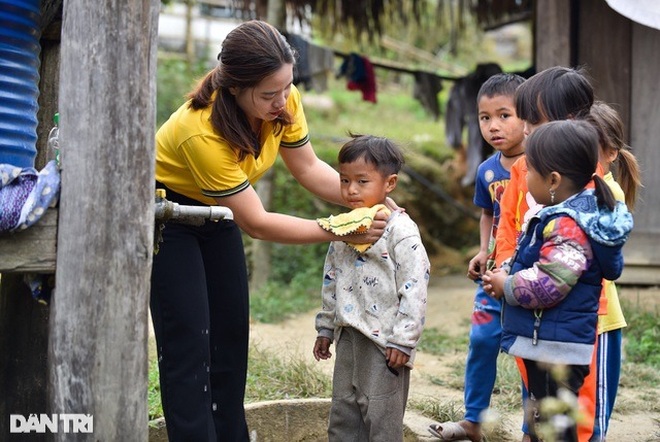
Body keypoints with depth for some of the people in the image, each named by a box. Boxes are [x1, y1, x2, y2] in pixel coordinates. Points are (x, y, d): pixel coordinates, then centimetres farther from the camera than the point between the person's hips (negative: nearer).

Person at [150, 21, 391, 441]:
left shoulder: (283, 100, -20)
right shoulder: (202, 131, -38)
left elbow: (308, 167, -5)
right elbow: (255, 222, -31)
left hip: (215, 211, 7)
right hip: (166, 212, -7)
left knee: (232, 333, 9)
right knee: (188, 343, -10)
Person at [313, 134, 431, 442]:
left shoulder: (400, 230, -13)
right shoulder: (343, 226, 10)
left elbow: (414, 287, -17)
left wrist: (403, 339, -18)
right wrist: (326, 328, 20)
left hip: (383, 341, -7)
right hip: (348, 337, 7)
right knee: (342, 415, 14)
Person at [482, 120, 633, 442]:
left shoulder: (567, 227, -23)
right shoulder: (573, 214, 9)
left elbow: (546, 286, -29)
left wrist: (505, 285, -12)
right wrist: (505, 278, 5)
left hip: (556, 348, -11)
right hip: (547, 344, 11)